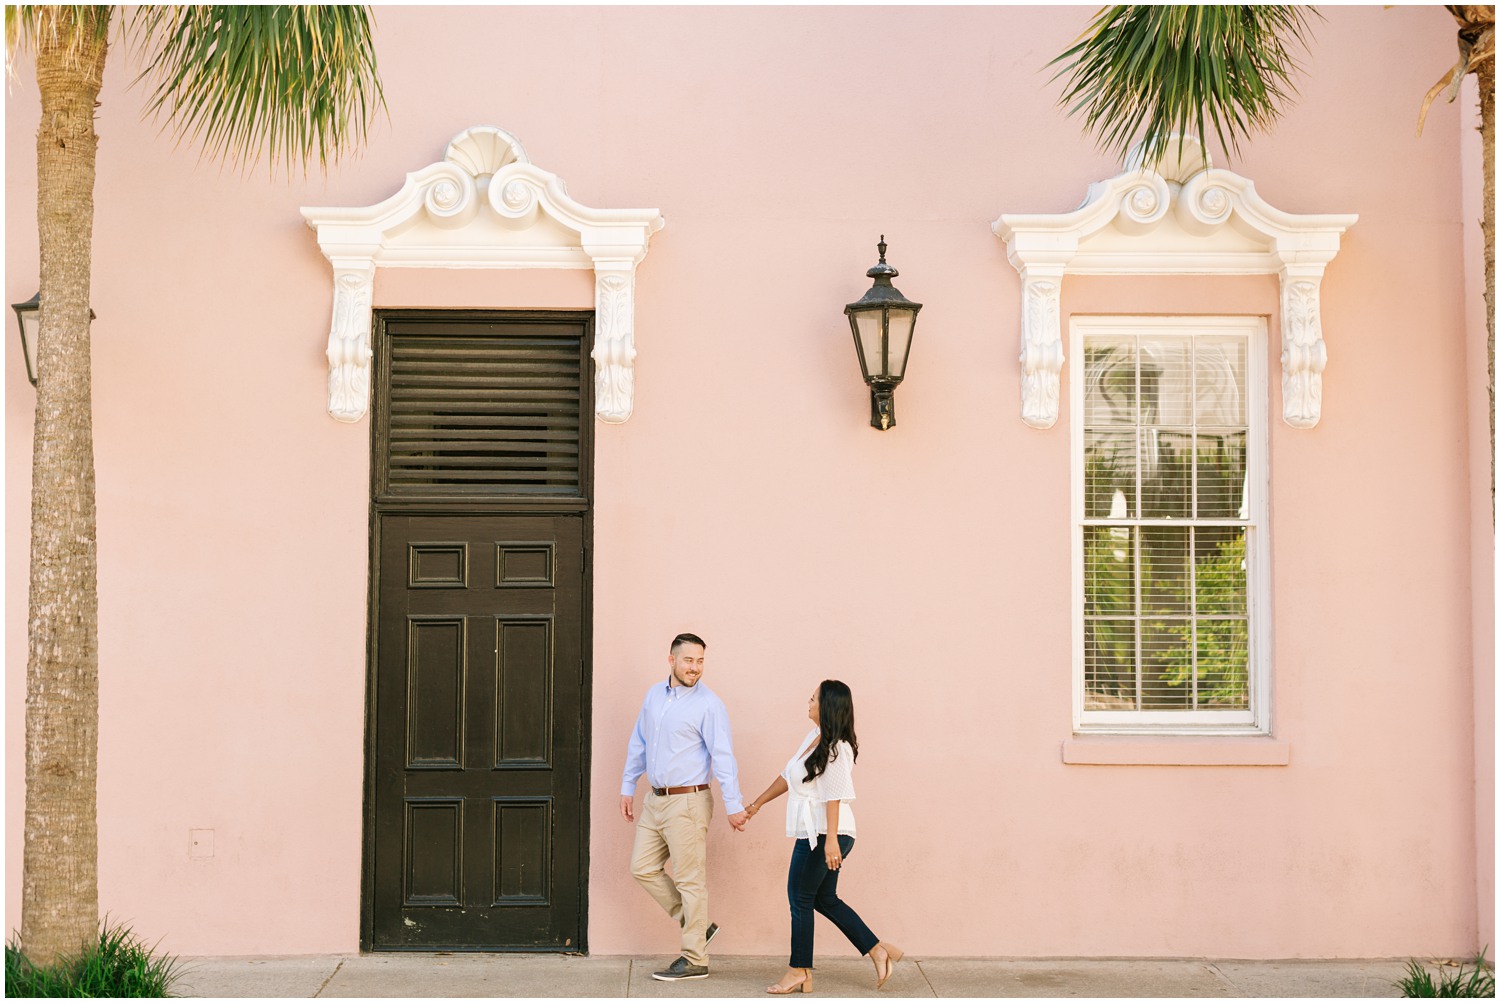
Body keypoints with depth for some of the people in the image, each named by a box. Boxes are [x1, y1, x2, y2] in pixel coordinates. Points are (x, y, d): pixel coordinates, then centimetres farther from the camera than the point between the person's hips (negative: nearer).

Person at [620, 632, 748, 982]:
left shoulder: (708, 704, -12)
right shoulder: (654, 695, 9)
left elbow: (723, 756, -15)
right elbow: (638, 743, 18)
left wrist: (733, 805, -18)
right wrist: (628, 786, 18)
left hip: (687, 802, -7)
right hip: (654, 799, 8)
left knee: (690, 880, -2)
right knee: (643, 867, 9)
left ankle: (695, 960, 6)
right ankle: (697, 926, 21)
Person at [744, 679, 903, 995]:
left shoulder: (837, 749, -16)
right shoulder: (813, 738, 12)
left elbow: (835, 796, -21)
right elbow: (788, 776, 21)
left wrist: (831, 840, -26)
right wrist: (757, 803, 26)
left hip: (823, 832, -10)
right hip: (813, 832, 10)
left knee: (800, 898, 0)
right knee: (824, 899, 14)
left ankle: (799, 973, 10)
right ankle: (879, 950, 17)